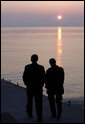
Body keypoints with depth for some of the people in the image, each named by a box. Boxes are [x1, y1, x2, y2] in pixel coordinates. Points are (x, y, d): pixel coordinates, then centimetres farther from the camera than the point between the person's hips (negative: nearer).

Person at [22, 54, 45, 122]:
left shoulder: (27, 67, -8)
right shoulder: (41, 67, -5)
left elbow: (24, 77, -4)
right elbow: (43, 78, -1)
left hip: (30, 88, 0)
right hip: (38, 88, 0)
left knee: (30, 101, 22)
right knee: (39, 103, 3)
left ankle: (30, 113, 35)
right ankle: (39, 117, -2)